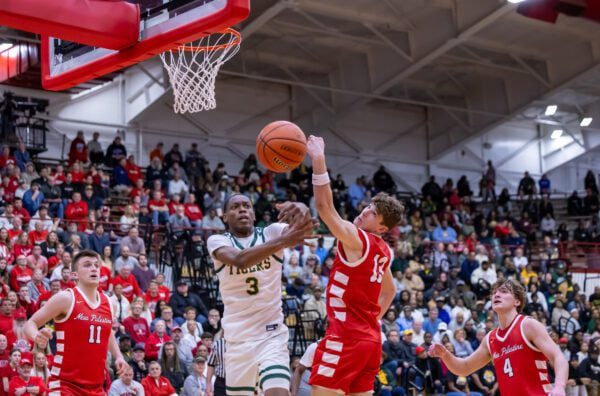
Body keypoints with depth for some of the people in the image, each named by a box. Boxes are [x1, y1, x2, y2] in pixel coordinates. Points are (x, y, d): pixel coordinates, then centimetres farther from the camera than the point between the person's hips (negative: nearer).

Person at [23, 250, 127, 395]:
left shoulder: (106, 302, 10)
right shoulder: (65, 298, -9)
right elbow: (30, 323, -6)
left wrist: (118, 356, 16)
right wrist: (37, 336, -28)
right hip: (65, 383, -7)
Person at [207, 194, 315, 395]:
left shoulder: (271, 232, 0)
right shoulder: (217, 241, -3)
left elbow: (299, 228, -23)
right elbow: (239, 260, -26)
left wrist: (301, 211, -47)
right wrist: (282, 241, -41)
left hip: (272, 335, -1)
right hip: (238, 339, 1)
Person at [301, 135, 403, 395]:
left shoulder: (356, 239, -11)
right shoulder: (383, 251, 16)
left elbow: (324, 206, -22)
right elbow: (390, 291, 32)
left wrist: (318, 160, -24)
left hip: (346, 337, -9)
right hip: (370, 337, 9)